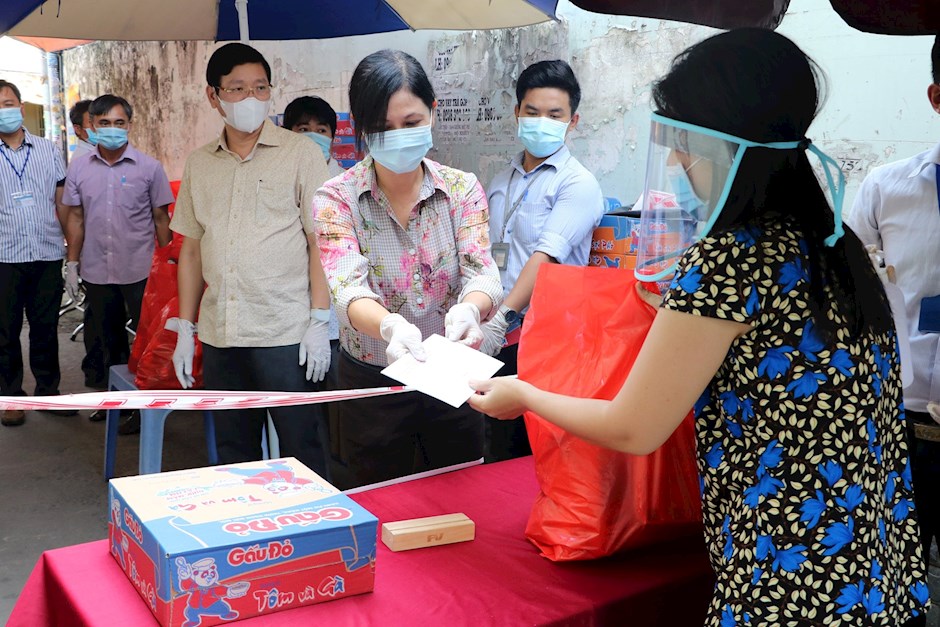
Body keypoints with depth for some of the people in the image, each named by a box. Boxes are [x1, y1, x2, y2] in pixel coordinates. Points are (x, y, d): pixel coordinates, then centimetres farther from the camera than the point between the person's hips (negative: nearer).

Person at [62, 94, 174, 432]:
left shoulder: (149, 167, -3)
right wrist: (72, 264, 7)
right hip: (96, 272, 3)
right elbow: (75, 218, 9)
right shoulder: (79, 167, 5)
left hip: (140, 272, -3)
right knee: (105, 338, 15)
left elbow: (161, 219, 0)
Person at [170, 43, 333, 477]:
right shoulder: (199, 164, 12)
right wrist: (185, 329, 12)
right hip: (219, 335, 5)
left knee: (301, 453, 2)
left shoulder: (300, 154, -1)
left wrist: (319, 322, -11)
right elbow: (191, 249, 15)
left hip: (286, 333, -4)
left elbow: (320, 241, -4)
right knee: (232, 456, 14)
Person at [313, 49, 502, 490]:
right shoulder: (336, 199, -10)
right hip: (371, 384, -1)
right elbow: (348, 289, -24)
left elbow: (481, 272, -16)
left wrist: (469, 309, -40)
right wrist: (390, 326, -47)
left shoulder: (462, 189, -4)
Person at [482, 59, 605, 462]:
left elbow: (546, 257, -21)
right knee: (500, 449, 15)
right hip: (500, 337, 6)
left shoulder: (578, 184, -8)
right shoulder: (503, 180, 15)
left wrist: (501, 319, -31)